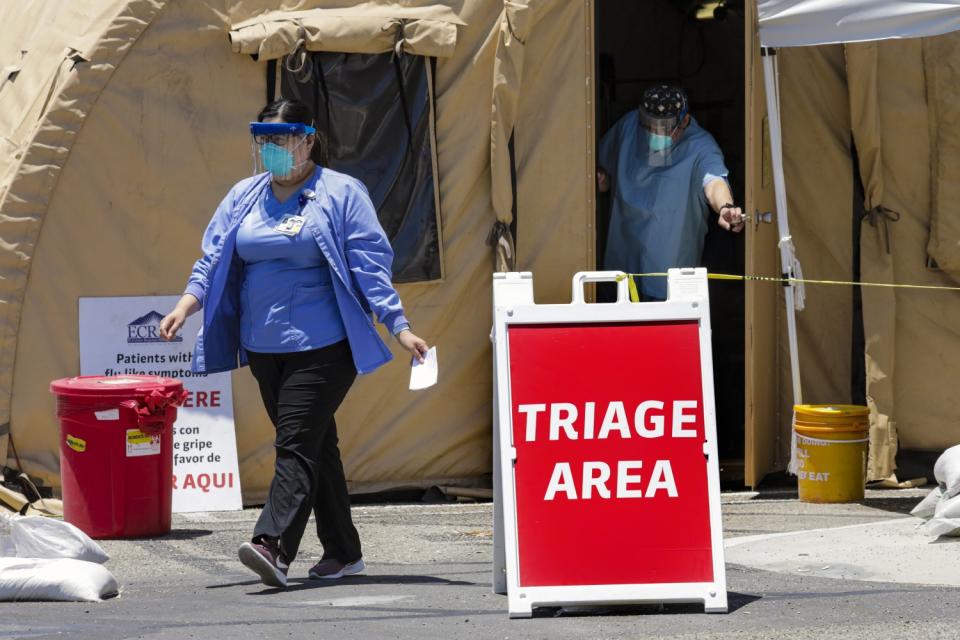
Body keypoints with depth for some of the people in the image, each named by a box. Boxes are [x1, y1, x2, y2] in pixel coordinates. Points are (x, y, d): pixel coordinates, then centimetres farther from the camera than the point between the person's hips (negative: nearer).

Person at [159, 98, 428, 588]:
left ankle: (273, 544, -27)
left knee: (297, 444, -16)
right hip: (265, 347, 6)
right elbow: (213, 259, 14)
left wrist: (399, 326, -11)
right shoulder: (244, 197, 13)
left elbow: (370, 265, -5)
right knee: (315, 446, 12)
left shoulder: (341, 193, -2)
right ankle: (342, 552, 19)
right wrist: (185, 304, -2)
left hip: (322, 346, -6)